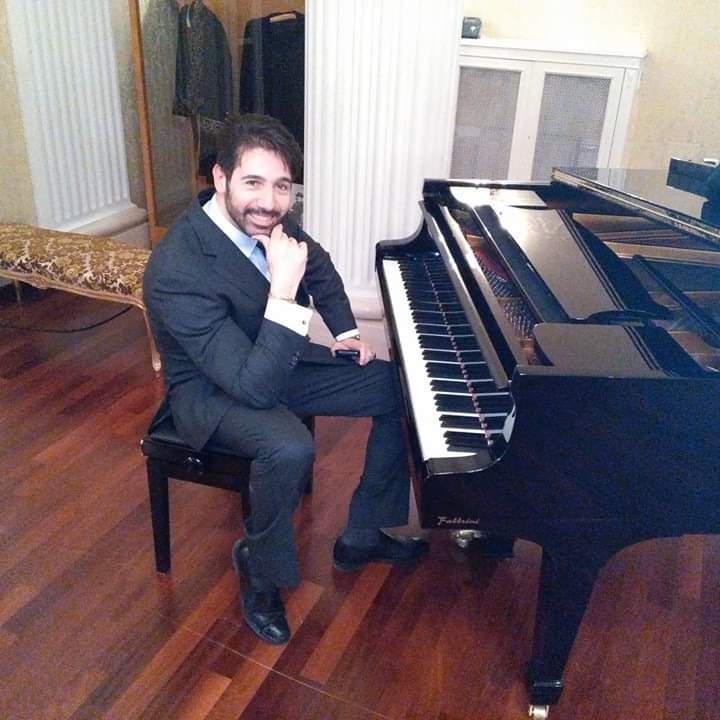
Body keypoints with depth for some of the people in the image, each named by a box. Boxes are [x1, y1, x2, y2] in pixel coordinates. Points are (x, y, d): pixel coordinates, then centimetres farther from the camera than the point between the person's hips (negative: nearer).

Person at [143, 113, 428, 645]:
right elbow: (254, 386, -37)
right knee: (289, 449, -38)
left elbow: (319, 267, 13)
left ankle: (362, 537, 15)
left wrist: (347, 331, 3)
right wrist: (284, 289, -40)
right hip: (212, 390, -7)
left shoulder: (264, 218, -10)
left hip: (274, 361, 8)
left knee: (400, 386, 1)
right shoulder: (177, 272, -33)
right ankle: (261, 572, -5)